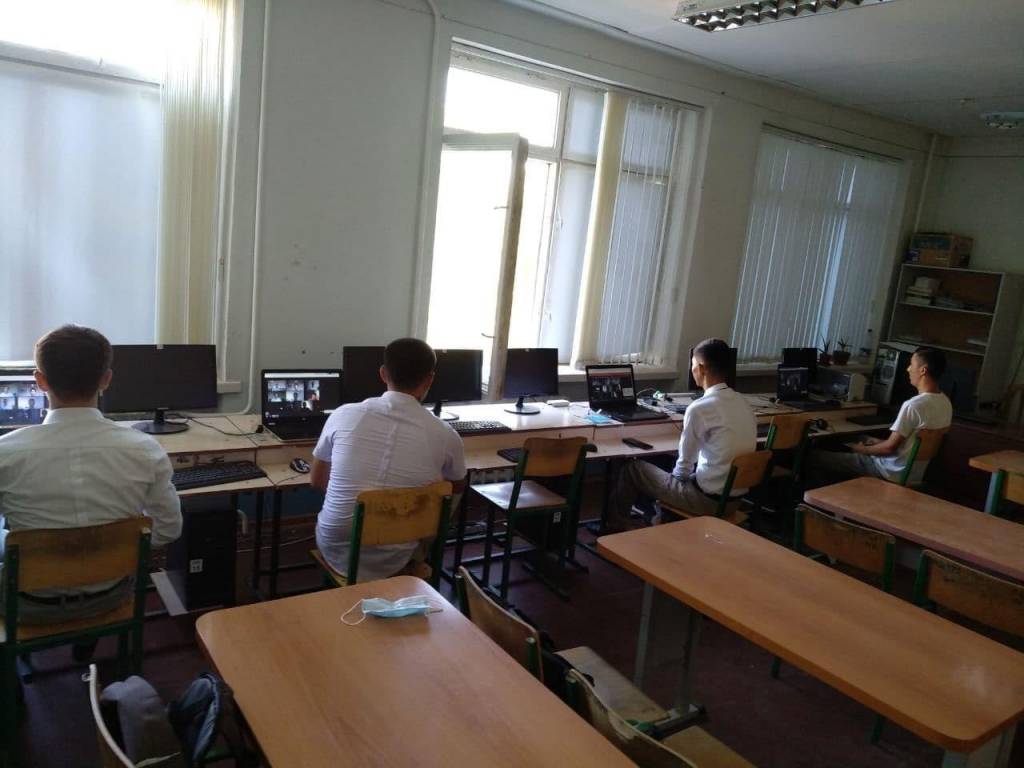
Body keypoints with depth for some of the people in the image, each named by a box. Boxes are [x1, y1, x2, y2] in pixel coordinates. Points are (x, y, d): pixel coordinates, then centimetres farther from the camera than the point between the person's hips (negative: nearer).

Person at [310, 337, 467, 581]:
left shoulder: (344, 415, -12)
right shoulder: (444, 435, -14)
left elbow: (317, 481, 4)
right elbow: (458, 488, 9)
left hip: (336, 550, 2)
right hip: (394, 560, -1)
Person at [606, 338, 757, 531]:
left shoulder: (700, 408, -21)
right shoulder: (743, 403, 2)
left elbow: (685, 462, -11)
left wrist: (677, 475, 11)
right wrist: (679, 474, 21)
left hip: (709, 498, -7)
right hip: (736, 497, 7)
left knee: (632, 469, 10)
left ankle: (616, 527, 28)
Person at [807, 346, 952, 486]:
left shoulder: (913, 405, -26)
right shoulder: (946, 403, 2)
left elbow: (889, 448, -20)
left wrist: (862, 449, -3)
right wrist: (879, 442, 14)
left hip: (894, 472, -9)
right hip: (915, 472, 9)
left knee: (815, 457, -4)